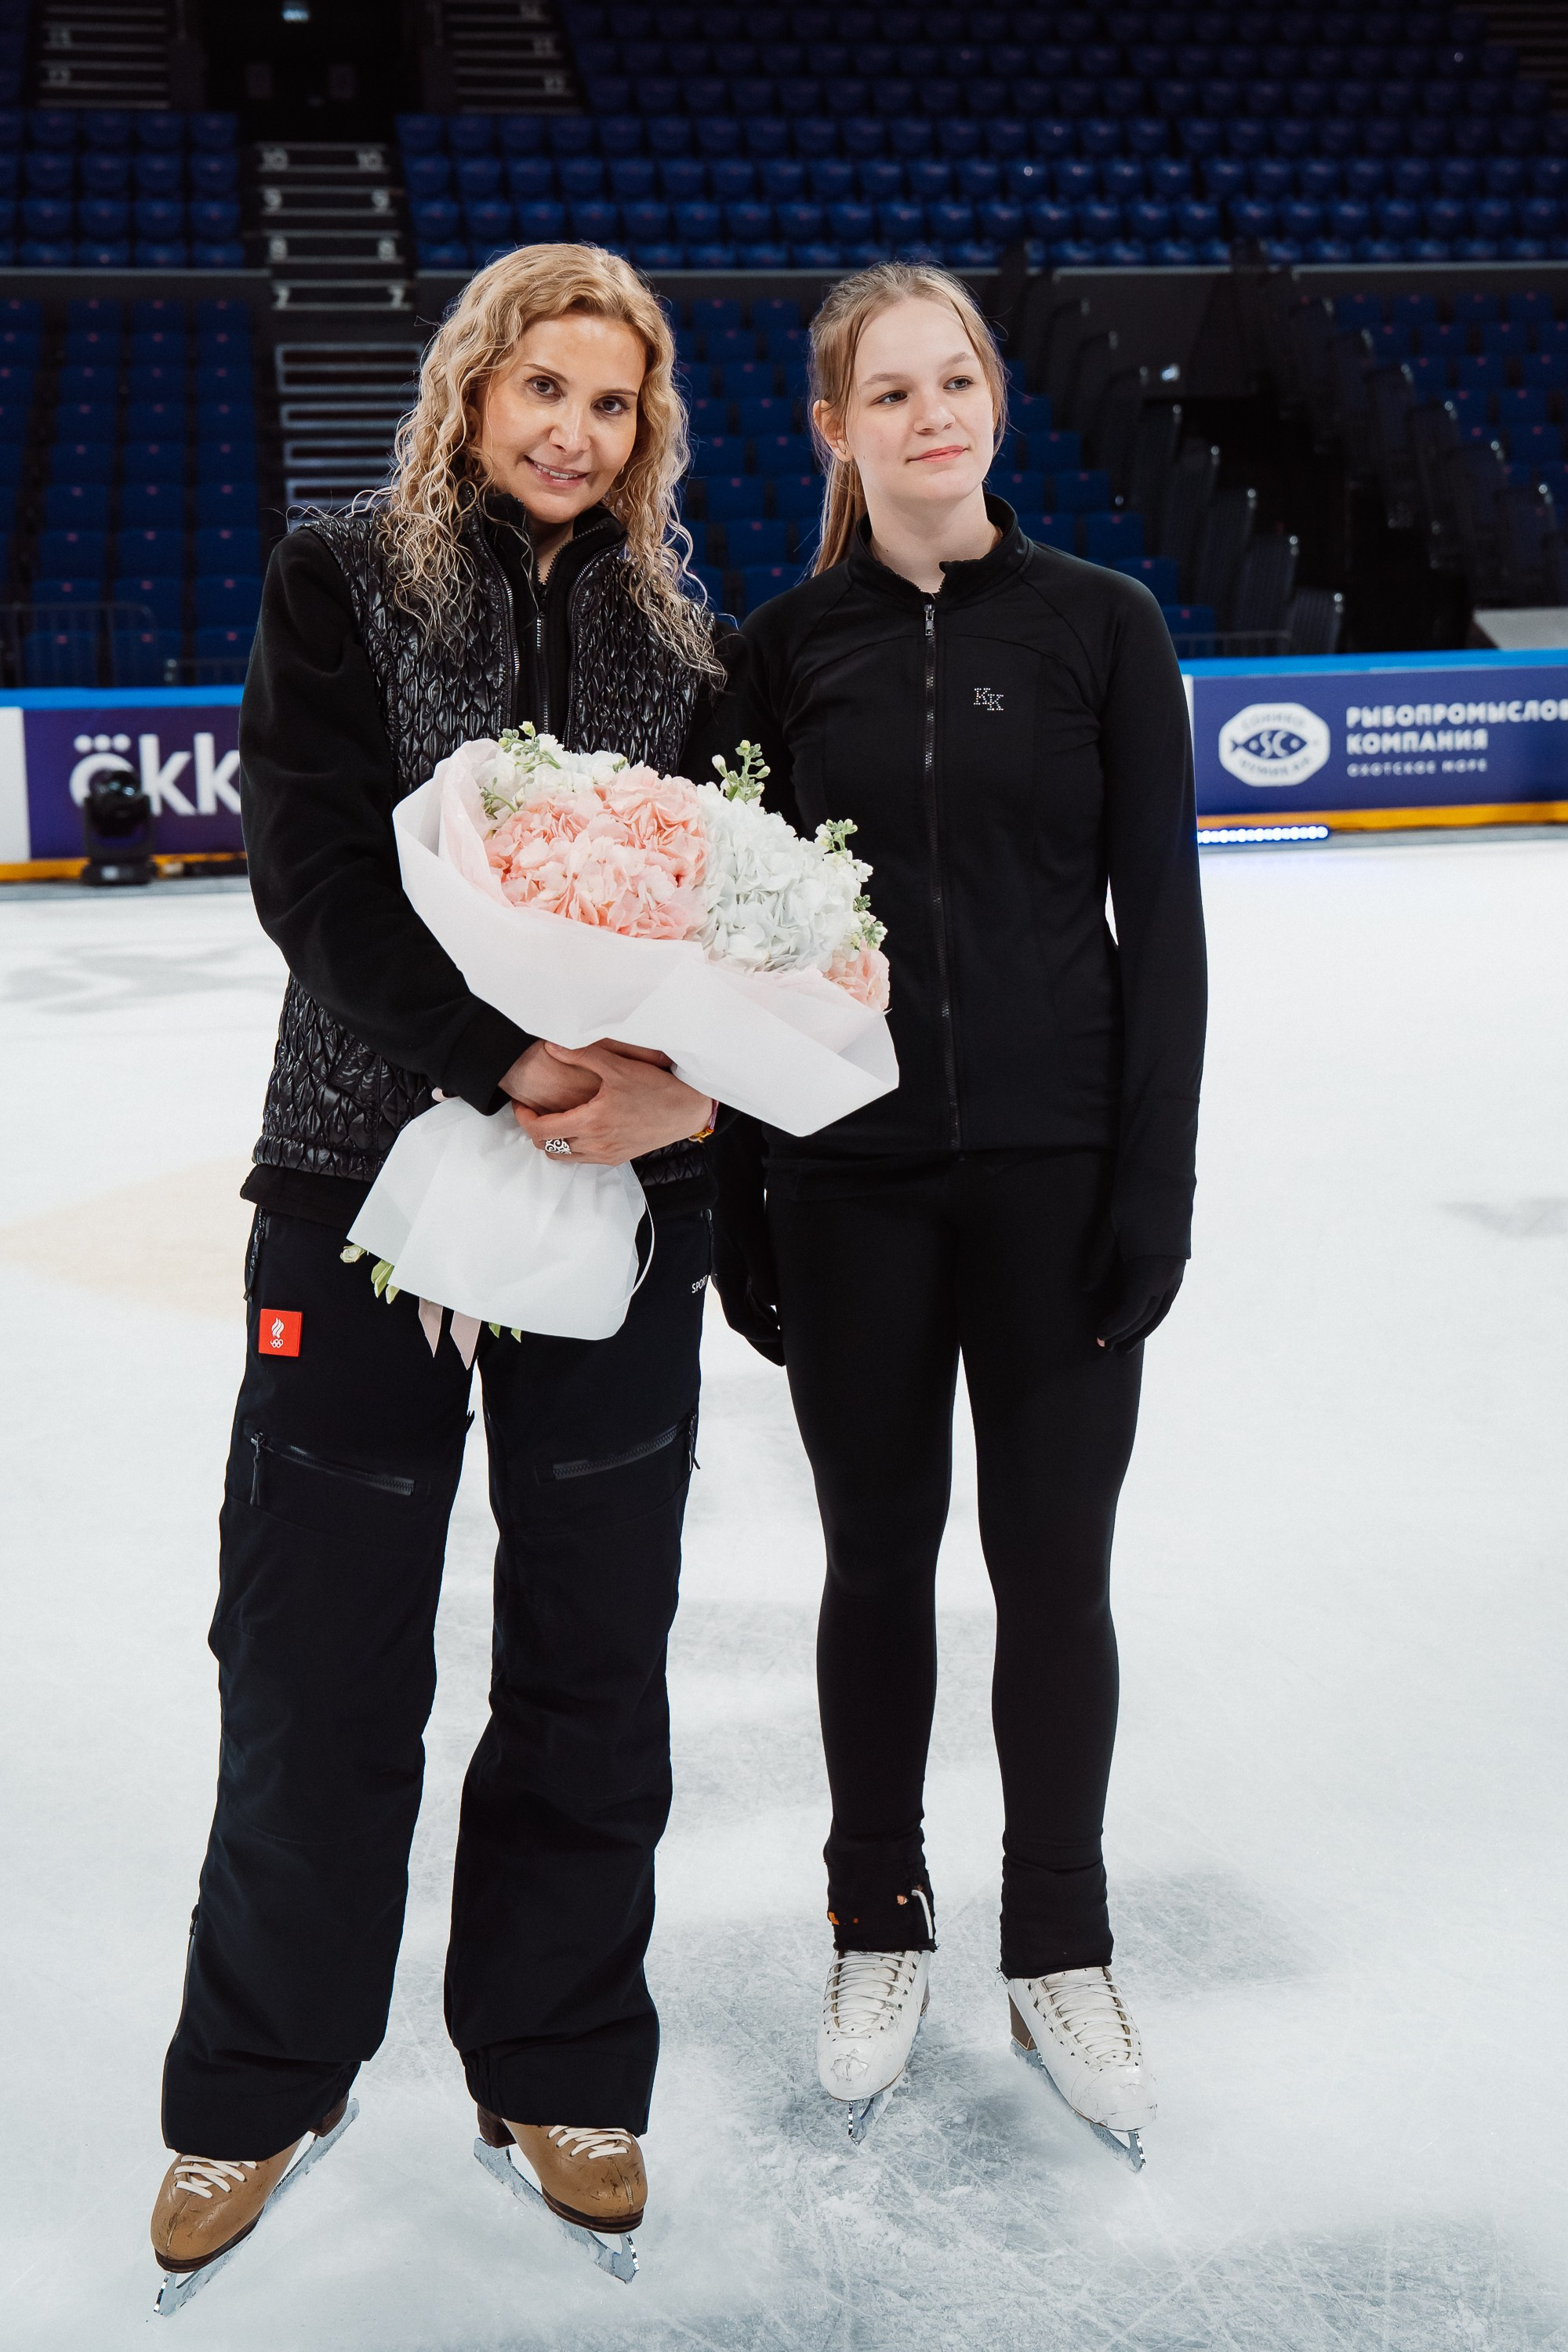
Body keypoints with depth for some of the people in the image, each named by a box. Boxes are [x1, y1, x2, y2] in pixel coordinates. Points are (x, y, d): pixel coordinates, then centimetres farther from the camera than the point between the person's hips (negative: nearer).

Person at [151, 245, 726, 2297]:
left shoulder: (676, 638, 9)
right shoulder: (343, 585, 1)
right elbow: (319, 872, -10)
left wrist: (690, 1083, -16)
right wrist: (514, 1060, -21)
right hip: (368, 1180, -2)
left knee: (592, 1662, 10)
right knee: (319, 1660, 5)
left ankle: (561, 2069, 30)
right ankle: (256, 2087, 26)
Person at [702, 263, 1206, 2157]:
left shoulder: (1100, 625, 0)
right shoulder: (784, 647, 3)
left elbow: (1160, 921, -1)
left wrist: (1156, 1184, -7)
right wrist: (737, 1205, 0)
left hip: (1055, 1173, 0)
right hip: (848, 1182, 1)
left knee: (1053, 1566, 8)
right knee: (878, 1560, 11)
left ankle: (1058, 1949, 27)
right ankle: (879, 1927, 31)